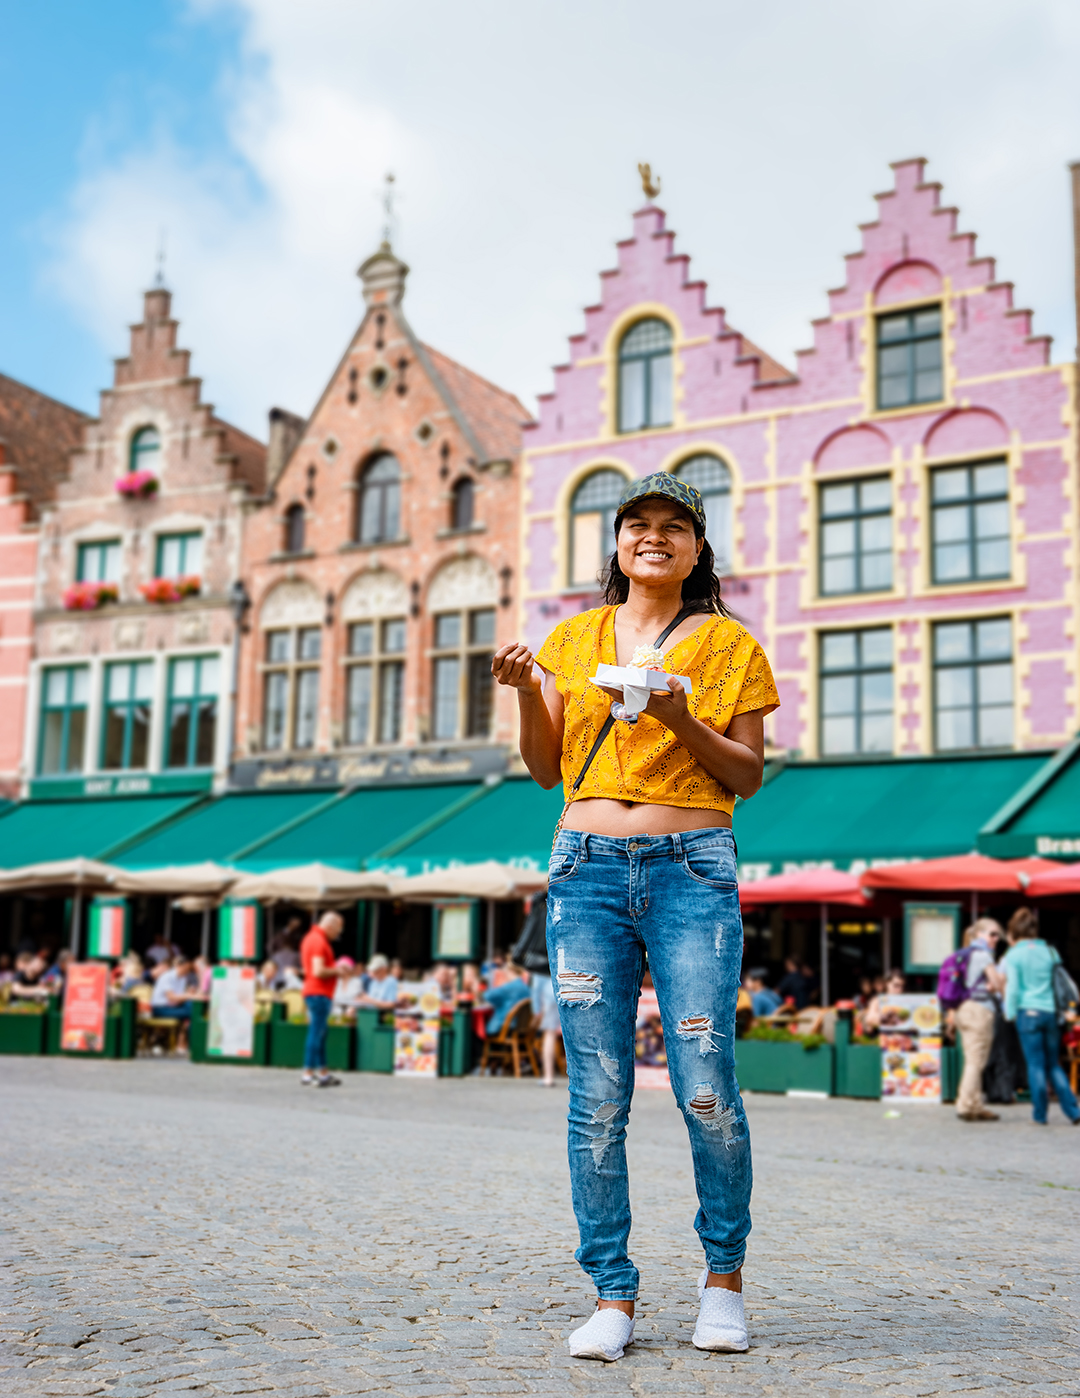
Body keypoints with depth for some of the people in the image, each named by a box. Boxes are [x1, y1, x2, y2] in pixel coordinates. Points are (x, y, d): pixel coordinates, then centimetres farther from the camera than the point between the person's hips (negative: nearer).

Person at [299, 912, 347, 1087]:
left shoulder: (311, 938, 17)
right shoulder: (319, 941, -16)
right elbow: (318, 971, -24)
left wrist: (336, 969, 17)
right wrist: (337, 970, -8)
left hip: (313, 992, 11)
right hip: (319, 994, -11)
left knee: (320, 1033, 14)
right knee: (316, 1033, -8)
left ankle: (322, 1072, 19)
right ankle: (308, 1074, -6)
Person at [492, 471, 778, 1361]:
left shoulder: (729, 645, 8)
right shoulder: (575, 638, 14)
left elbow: (748, 777, 5)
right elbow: (546, 768, 14)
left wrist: (683, 721, -11)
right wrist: (528, 694, -3)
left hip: (692, 869, -2)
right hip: (588, 867, 2)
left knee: (707, 1091, -7)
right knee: (597, 1098, 0)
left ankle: (724, 1274, 17)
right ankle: (613, 1297, 11)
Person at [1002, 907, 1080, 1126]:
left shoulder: (1013, 956, -5)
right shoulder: (1050, 952, 7)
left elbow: (1012, 988, -6)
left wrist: (1010, 1012, 4)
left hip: (1028, 1012, -4)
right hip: (1051, 1012, 4)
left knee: (1036, 1065, 2)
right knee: (1054, 1065, 14)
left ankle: (1040, 1115, 6)